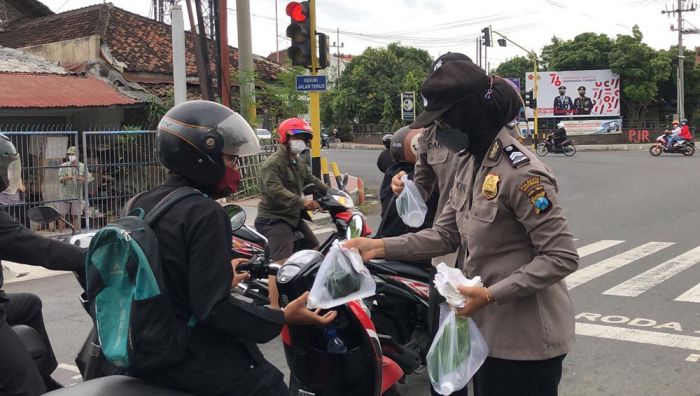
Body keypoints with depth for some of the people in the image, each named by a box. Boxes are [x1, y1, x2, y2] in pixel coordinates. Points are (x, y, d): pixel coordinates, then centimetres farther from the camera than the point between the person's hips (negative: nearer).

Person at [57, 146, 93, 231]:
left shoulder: (82, 167, 6)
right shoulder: (64, 166, 5)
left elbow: (89, 178, 7)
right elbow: (60, 178, -4)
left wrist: (83, 179, -15)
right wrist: (66, 178, -26)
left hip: (76, 196, 0)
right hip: (64, 195, 0)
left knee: (75, 216, 2)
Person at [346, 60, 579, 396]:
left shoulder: (522, 174, -22)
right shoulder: (471, 166, 7)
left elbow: (562, 257, -23)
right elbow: (444, 234, 7)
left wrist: (491, 294, -25)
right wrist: (381, 247, -3)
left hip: (526, 340, -9)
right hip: (488, 330, 9)